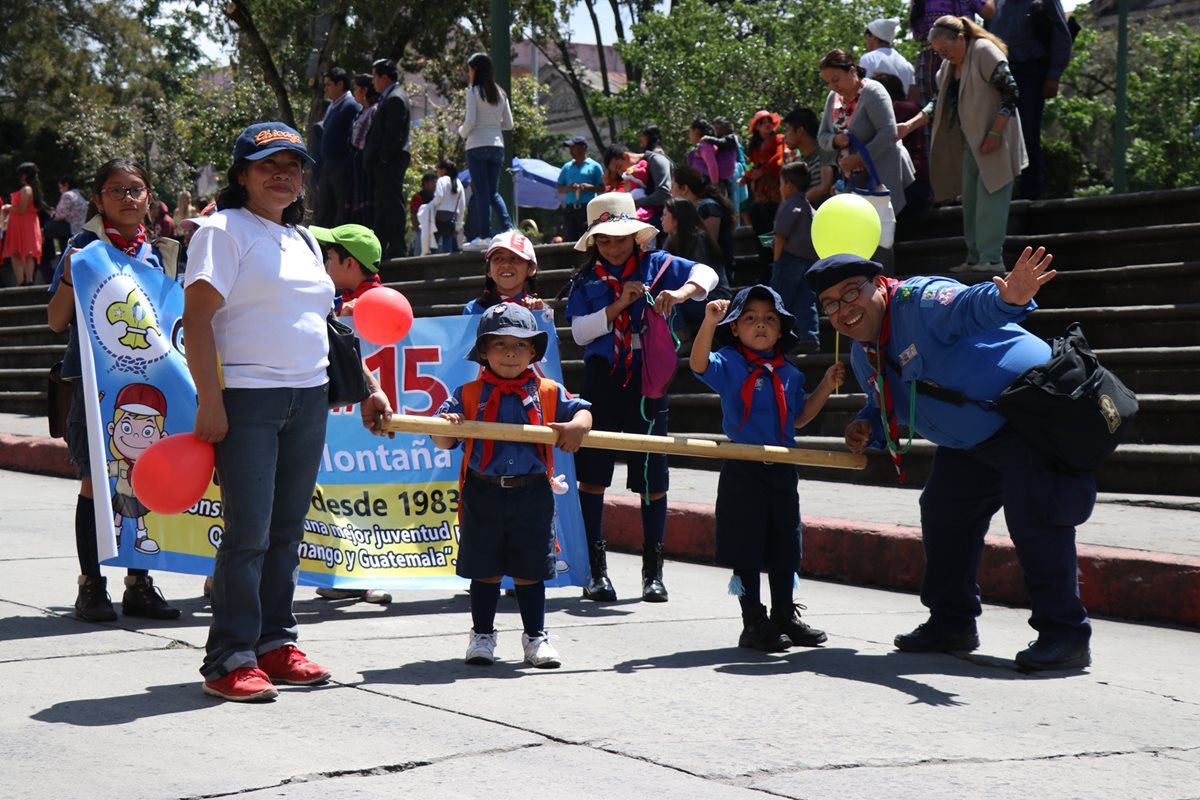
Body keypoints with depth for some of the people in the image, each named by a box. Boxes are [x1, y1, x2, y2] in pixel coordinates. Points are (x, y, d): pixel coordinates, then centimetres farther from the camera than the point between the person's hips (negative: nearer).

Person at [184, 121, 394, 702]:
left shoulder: (304, 241, 19)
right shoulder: (224, 231, -4)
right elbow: (197, 318, -12)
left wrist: (369, 386, 22)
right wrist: (209, 403, -19)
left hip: (308, 400, 7)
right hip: (247, 398, -7)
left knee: (288, 529, 9)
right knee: (248, 532, -9)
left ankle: (275, 643, 18)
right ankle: (230, 660, -3)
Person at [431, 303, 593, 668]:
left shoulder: (548, 393, 6)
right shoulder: (468, 395, 3)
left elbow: (580, 410, 8)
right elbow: (442, 441, 0)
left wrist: (577, 425, -15)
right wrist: (447, 425, -22)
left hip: (532, 494, 1)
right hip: (483, 494, -1)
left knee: (530, 570, 9)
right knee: (485, 570, 7)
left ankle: (535, 637, 20)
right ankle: (482, 635, 20)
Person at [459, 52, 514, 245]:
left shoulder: (473, 92, -7)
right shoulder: (500, 93, 10)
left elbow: (470, 122, -12)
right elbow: (508, 124, 11)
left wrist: (462, 132, 8)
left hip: (477, 146, -6)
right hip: (497, 145, 6)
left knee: (481, 192, -4)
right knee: (494, 192, 11)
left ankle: (484, 235, -8)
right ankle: (508, 228, -7)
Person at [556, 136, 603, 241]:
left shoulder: (594, 166, 5)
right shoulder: (567, 167, 17)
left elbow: (602, 187, 3)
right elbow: (560, 189, 18)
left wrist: (589, 187, -14)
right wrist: (569, 188, -3)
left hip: (587, 208, -4)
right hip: (569, 208, 4)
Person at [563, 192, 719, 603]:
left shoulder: (655, 265, 5)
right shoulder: (585, 281, 8)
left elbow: (706, 273, -5)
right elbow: (580, 332, -4)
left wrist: (678, 294, -23)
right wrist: (619, 304, -12)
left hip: (646, 379, -1)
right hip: (601, 379, 1)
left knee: (652, 475, 1)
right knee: (592, 473, -1)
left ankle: (653, 570, 11)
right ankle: (596, 569, 8)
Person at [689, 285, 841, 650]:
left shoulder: (789, 373, 12)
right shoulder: (729, 364, -3)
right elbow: (698, 364, -23)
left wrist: (825, 387, 12)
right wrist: (709, 322, -34)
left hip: (782, 470, 5)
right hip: (743, 470, -5)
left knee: (784, 549, 12)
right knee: (747, 550, -1)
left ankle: (785, 616, 25)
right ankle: (753, 623, 7)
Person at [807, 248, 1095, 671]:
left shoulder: (919, 299, -24)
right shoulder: (864, 357, 6)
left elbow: (972, 306, -44)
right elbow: (888, 408, 22)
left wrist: (1007, 299, -67)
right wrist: (868, 430, -2)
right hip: (973, 442, 10)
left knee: (1033, 519, -20)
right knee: (943, 513, 13)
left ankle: (1065, 635, -15)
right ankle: (952, 623, 27)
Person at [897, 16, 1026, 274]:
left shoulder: (984, 52, -14)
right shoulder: (949, 65, 12)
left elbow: (1010, 93, -18)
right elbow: (938, 103, 16)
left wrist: (995, 133, -22)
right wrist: (909, 125, 3)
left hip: (993, 143, -9)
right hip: (969, 143, 9)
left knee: (989, 201, -10)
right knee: (970, 202, 9)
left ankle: (992, 259, -10)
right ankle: (975, 259, 13)